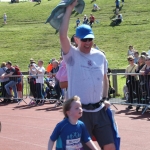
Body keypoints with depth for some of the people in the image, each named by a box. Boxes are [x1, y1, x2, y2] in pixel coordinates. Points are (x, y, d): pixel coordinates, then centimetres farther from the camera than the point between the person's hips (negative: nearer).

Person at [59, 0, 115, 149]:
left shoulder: (100, 56, 7)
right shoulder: (72, 55, -7)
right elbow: (62, 35, -22)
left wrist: (105, 98, 10)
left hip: (99, 110, 5)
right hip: (80, 112, -4)